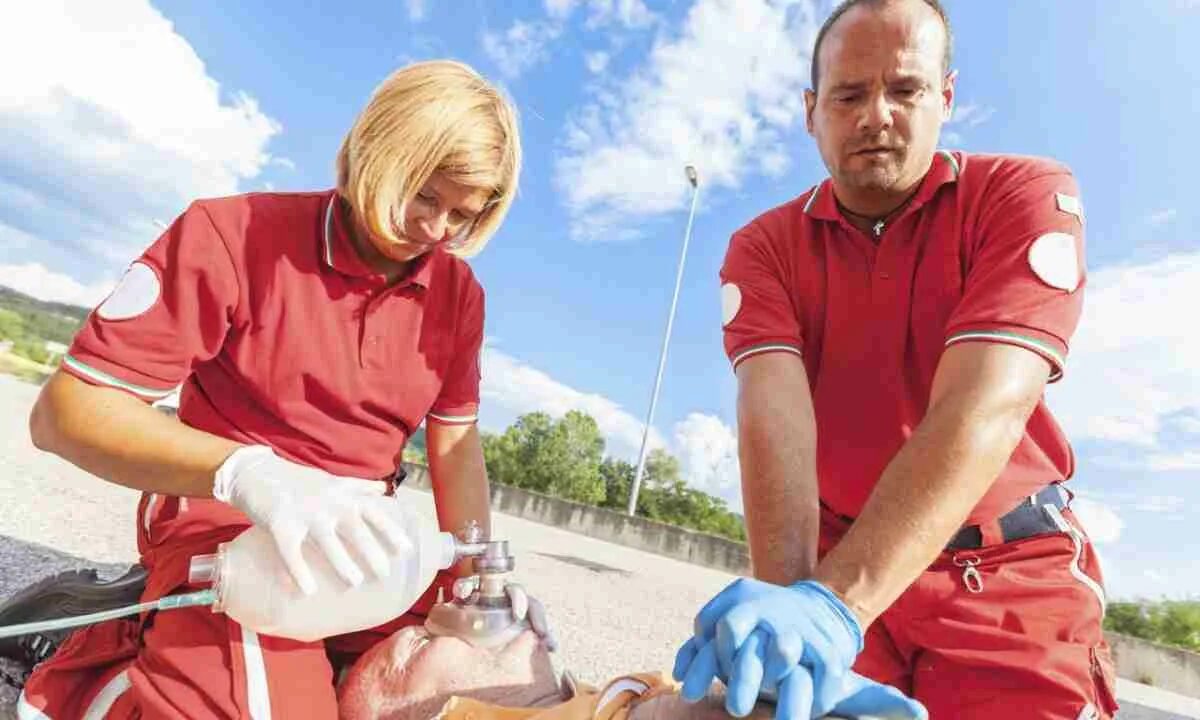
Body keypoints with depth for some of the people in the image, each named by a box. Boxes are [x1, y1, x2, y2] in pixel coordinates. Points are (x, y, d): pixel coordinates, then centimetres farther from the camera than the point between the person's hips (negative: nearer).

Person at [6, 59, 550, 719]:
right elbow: (65, 410, -17)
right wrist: (244, 471, -35)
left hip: (354, 533, 5)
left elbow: (455, 448, 1)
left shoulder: (457, 292, -1)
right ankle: (106, 654, 4)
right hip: (223, 520, -5)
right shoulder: (235, 234, -14)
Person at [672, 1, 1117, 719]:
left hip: (1013, 579, 0)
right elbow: (773, 410, -20)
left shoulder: (1027, 195, -11)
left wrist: (833, 602, -38)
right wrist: (786, 594, -36)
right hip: (834, 559, 1)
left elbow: (986, 409, -26)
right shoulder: (763, 247, -4)